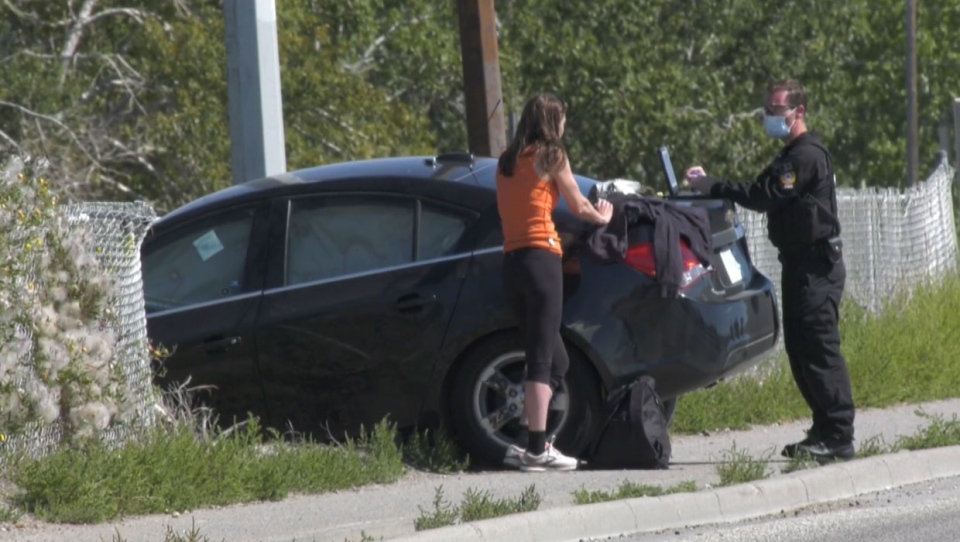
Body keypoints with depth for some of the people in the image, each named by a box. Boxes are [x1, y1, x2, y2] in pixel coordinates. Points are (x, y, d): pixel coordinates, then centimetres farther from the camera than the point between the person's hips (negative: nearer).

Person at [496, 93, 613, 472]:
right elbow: (579, 206, 5)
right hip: (540, 257, -7)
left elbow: (506, 212, 16)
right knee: (543, 359, -9)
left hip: (511, 261, 7)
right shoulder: (551, 157, -1)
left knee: (554, 360, 14)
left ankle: (533, 444, 9)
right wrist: (602, 216, 28)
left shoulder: (506, 163, 17)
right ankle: (537, 448, -14)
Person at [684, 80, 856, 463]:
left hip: (815, 268, -11)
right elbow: (763, 196, 13)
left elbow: (762, 198, -20)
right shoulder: (792, 156, 20)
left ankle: (838, 436, -13)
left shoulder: (807, 156, -14)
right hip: (800, 265, 11)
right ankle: (824, 431, 16)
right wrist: (710, 186, 1)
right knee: (800, 349, 11)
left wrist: (710, 186, -15)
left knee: (819, 349, -12)